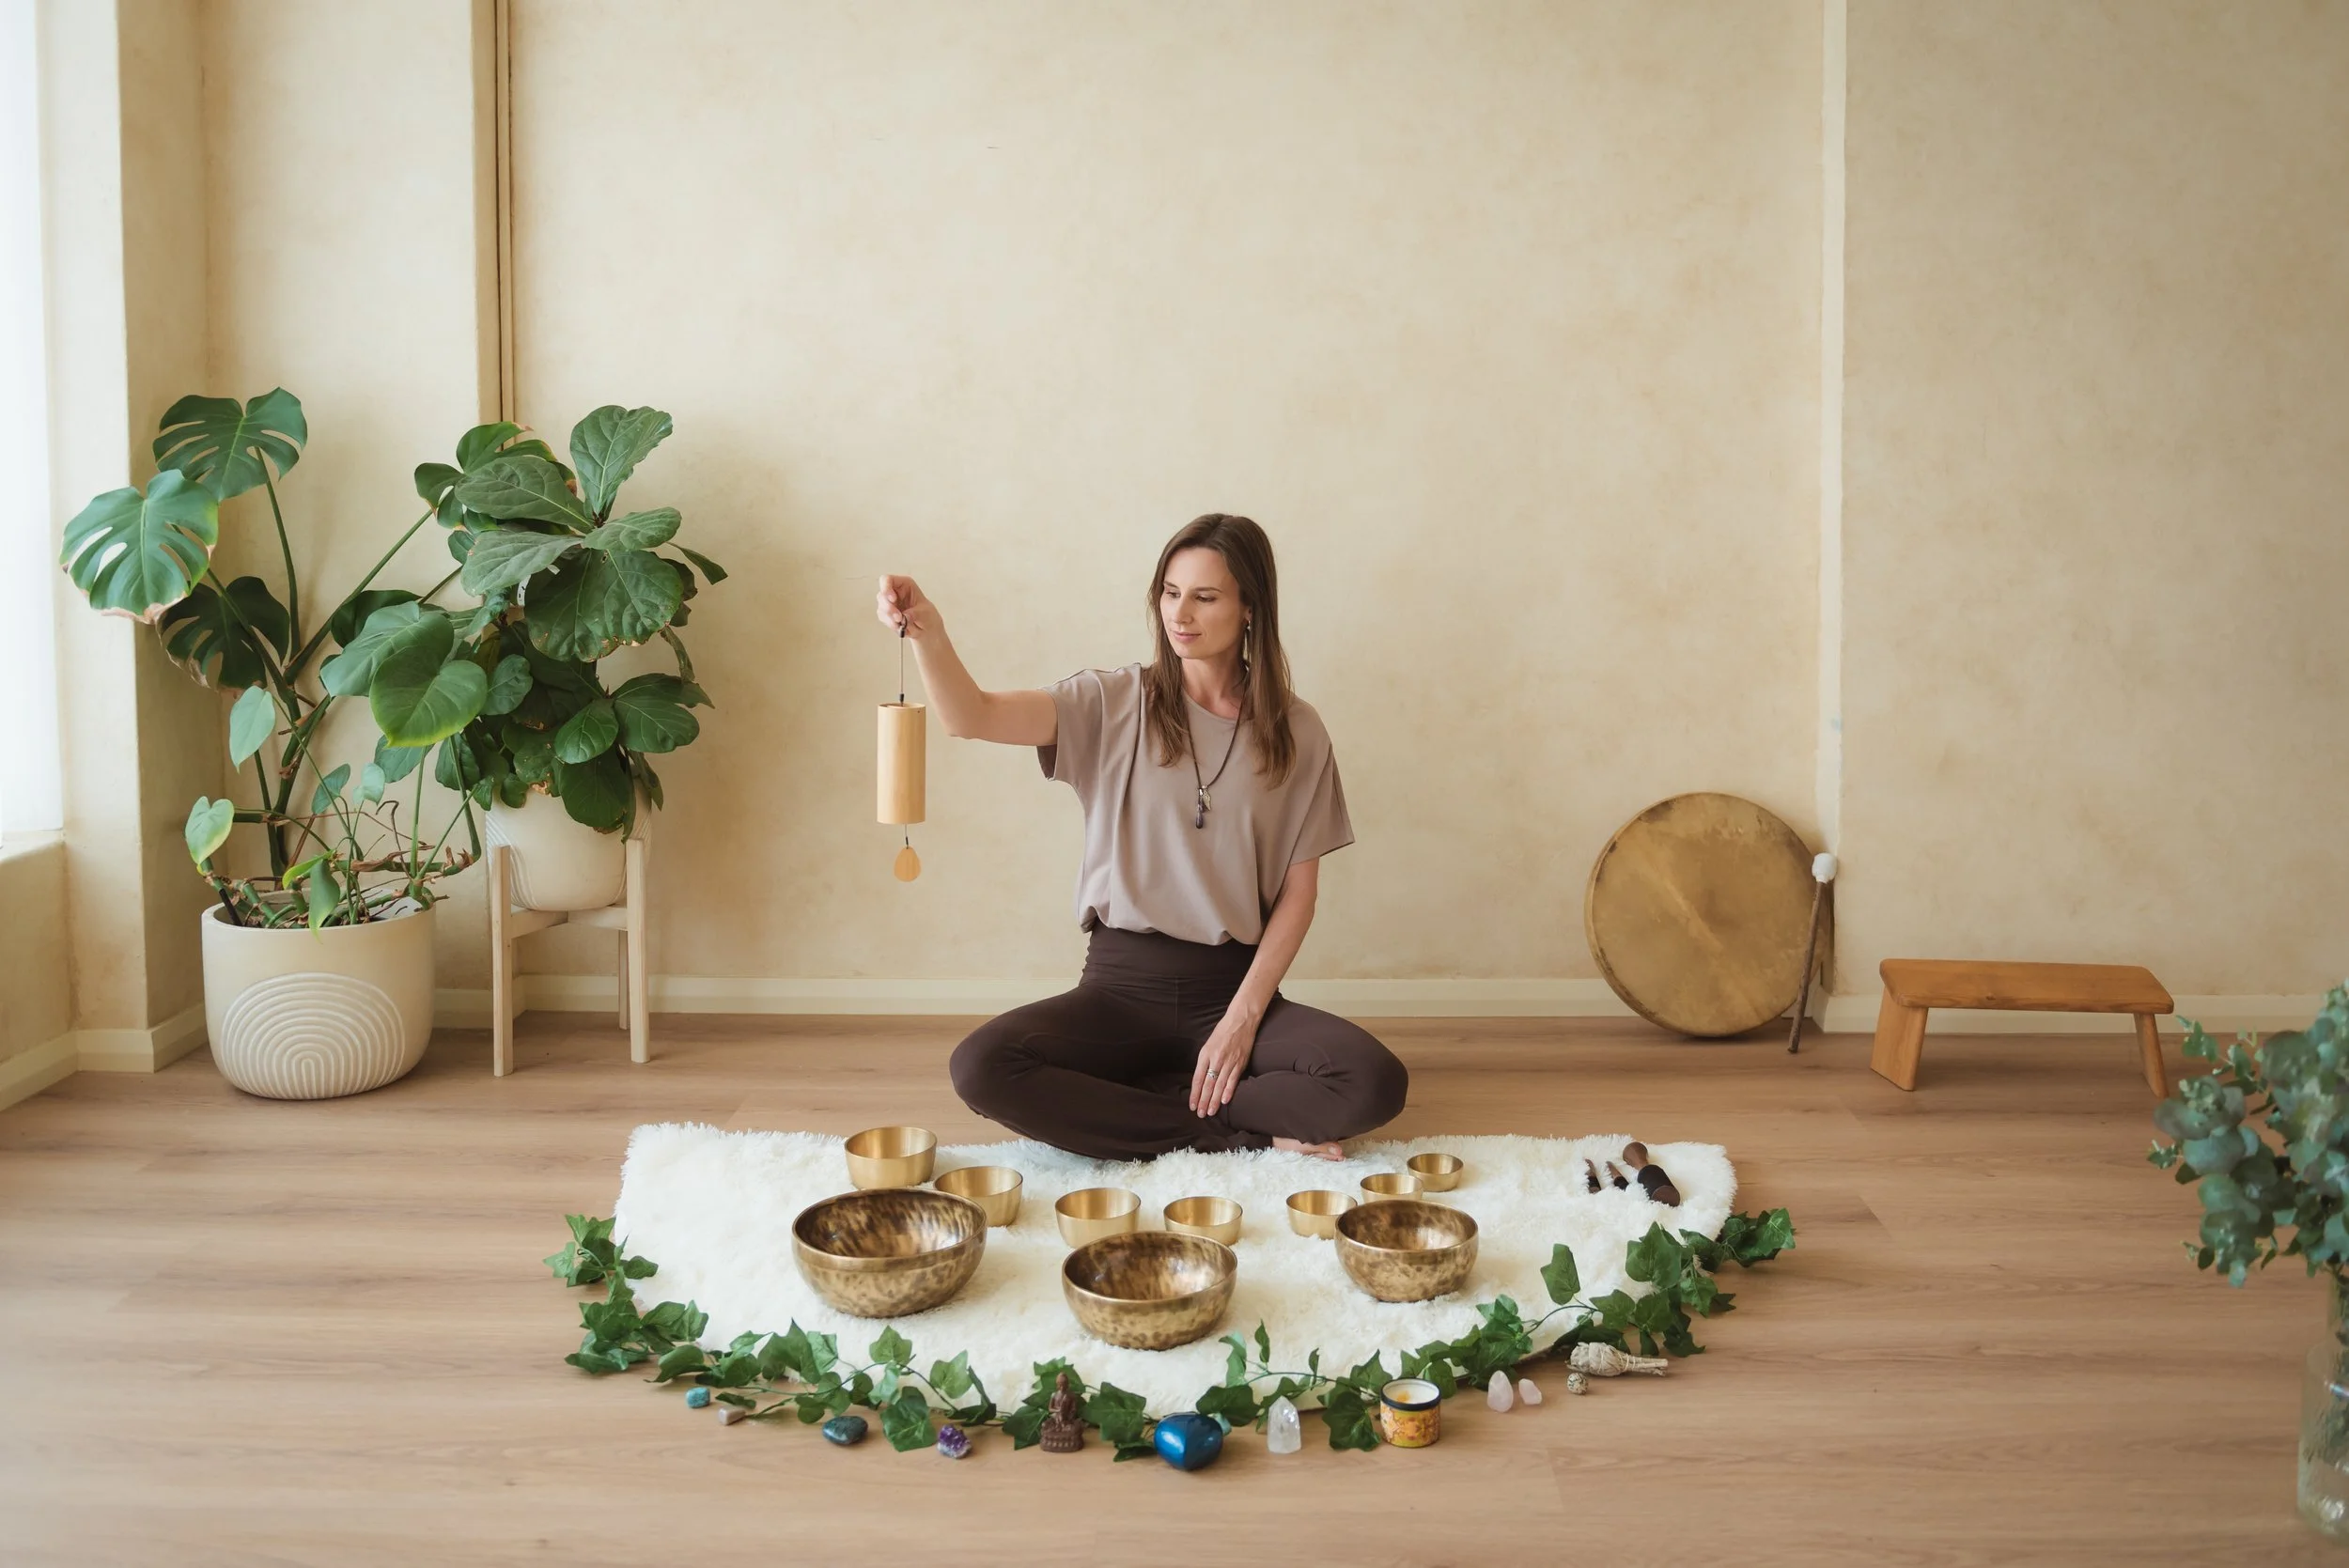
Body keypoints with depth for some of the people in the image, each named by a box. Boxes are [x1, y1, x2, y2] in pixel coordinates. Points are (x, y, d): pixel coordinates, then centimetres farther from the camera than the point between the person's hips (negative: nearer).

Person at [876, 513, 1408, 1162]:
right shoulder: (1114, 703, 1)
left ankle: (1116, 1105, -9)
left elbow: (1298, 893, 2)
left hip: (1234, 984, 0)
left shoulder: (1295, 731, 2)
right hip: (1121, 984, 0)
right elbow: (972, 717, -14)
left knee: (1376, 1084, -27)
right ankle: (1255, 1133, -15)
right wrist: (928, 635, -34)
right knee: (981, 1068, -28)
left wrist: (1243, 1017, -9)